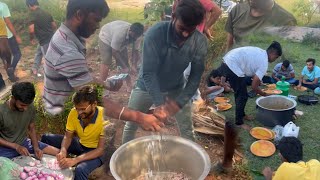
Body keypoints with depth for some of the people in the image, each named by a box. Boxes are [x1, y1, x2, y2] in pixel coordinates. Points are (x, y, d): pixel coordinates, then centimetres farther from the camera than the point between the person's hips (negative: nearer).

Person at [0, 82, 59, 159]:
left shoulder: (30, 108, -9)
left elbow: (32, 129, 3)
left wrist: (36, 148, -10)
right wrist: (16, 146, -21)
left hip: (24, 143, 5)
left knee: (57, 153, -5)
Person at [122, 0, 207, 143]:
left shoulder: (200, 42, -22)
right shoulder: (155, 33, -31)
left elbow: (195, 76, -14)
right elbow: (148, 72, -31)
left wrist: (178, 102, -23)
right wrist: (159, 104, -39)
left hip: (176, 88, 2)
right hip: (146, 86, -1)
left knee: (187, 130, 7)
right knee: (130, 126, 12)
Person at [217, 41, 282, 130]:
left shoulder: (259, 52, 17)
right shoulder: (264, 63, -8)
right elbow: (254, 86, -7)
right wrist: (265, 94, 8)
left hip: (227, 62, 10)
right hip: (233, 67, -10)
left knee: (240, 93, 23)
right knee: (243, 96, 2)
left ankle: (241, 115, 38)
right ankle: (239, 122, 13)